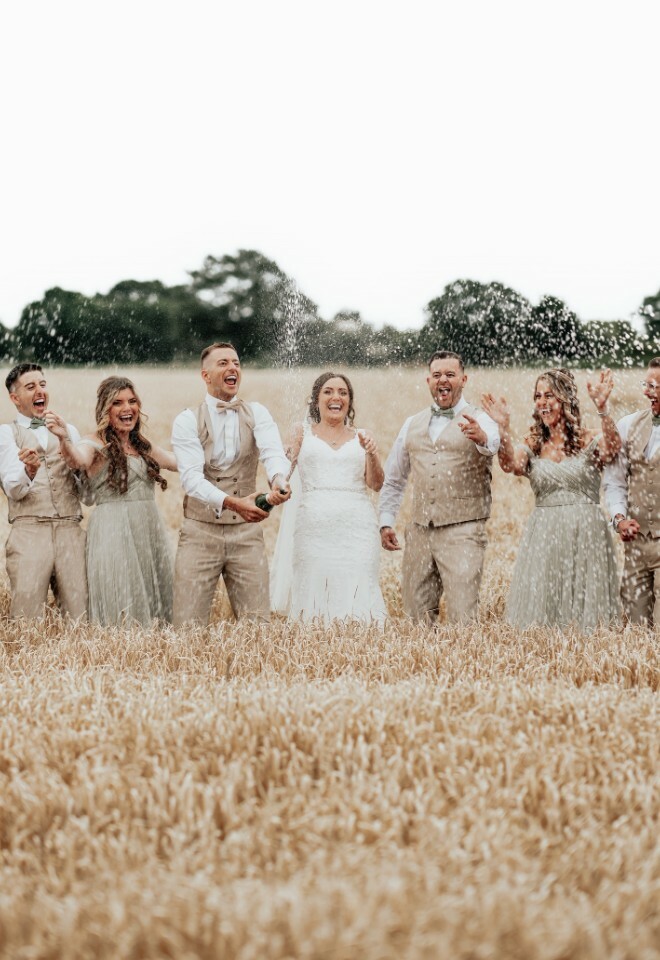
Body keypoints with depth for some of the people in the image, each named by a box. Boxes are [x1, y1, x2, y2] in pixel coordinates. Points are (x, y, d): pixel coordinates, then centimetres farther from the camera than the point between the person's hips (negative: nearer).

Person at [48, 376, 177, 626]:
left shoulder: (142, 445, 15)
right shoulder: (96, 444, -5)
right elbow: (77, 460, -28)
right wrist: (64, 439, -47)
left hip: (150, 529, 7)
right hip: (113, 532, -7)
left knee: (154, 603, 9)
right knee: (121, 610, -6)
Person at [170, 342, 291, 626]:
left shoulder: (257, 414, 4)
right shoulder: (187, 421, -3)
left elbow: (272, 452, -16)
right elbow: (192, 477, -17)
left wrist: (279, 480, -41)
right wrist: (232, 503, -35)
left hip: (246, 532, 2)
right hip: (200, 531, -2)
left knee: (258, 623, 3)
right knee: (188, 628, -2)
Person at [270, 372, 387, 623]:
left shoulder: (361, 438, 17)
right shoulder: (303, 433, 14)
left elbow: (376, 484, 8)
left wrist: (372, 454, -8)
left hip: (356, 525, 1)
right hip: (314, 525, -1)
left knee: (355, 599, -9)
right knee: (313, 595, -7)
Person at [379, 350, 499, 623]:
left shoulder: (478, 422, 0)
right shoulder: (413, 424, 15)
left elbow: (493, 444, -25)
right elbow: (393, 479, 24)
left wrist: (481, 438, -47)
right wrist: (386, 521, 15)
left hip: (462, 532, -5)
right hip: (420, 532, 5)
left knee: (462, 618, -11)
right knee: (416, 617, 8)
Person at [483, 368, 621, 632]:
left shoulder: (588, 442, 1)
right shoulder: (532, 447, 8)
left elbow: (611, 448, -21)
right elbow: (511, 464, -12)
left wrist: (602, 409, -35)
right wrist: (503, 428, -28)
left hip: (586, 534, -2)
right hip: (543, 537, 2)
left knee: (586, 619, 0)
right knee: (539, 615, 1)